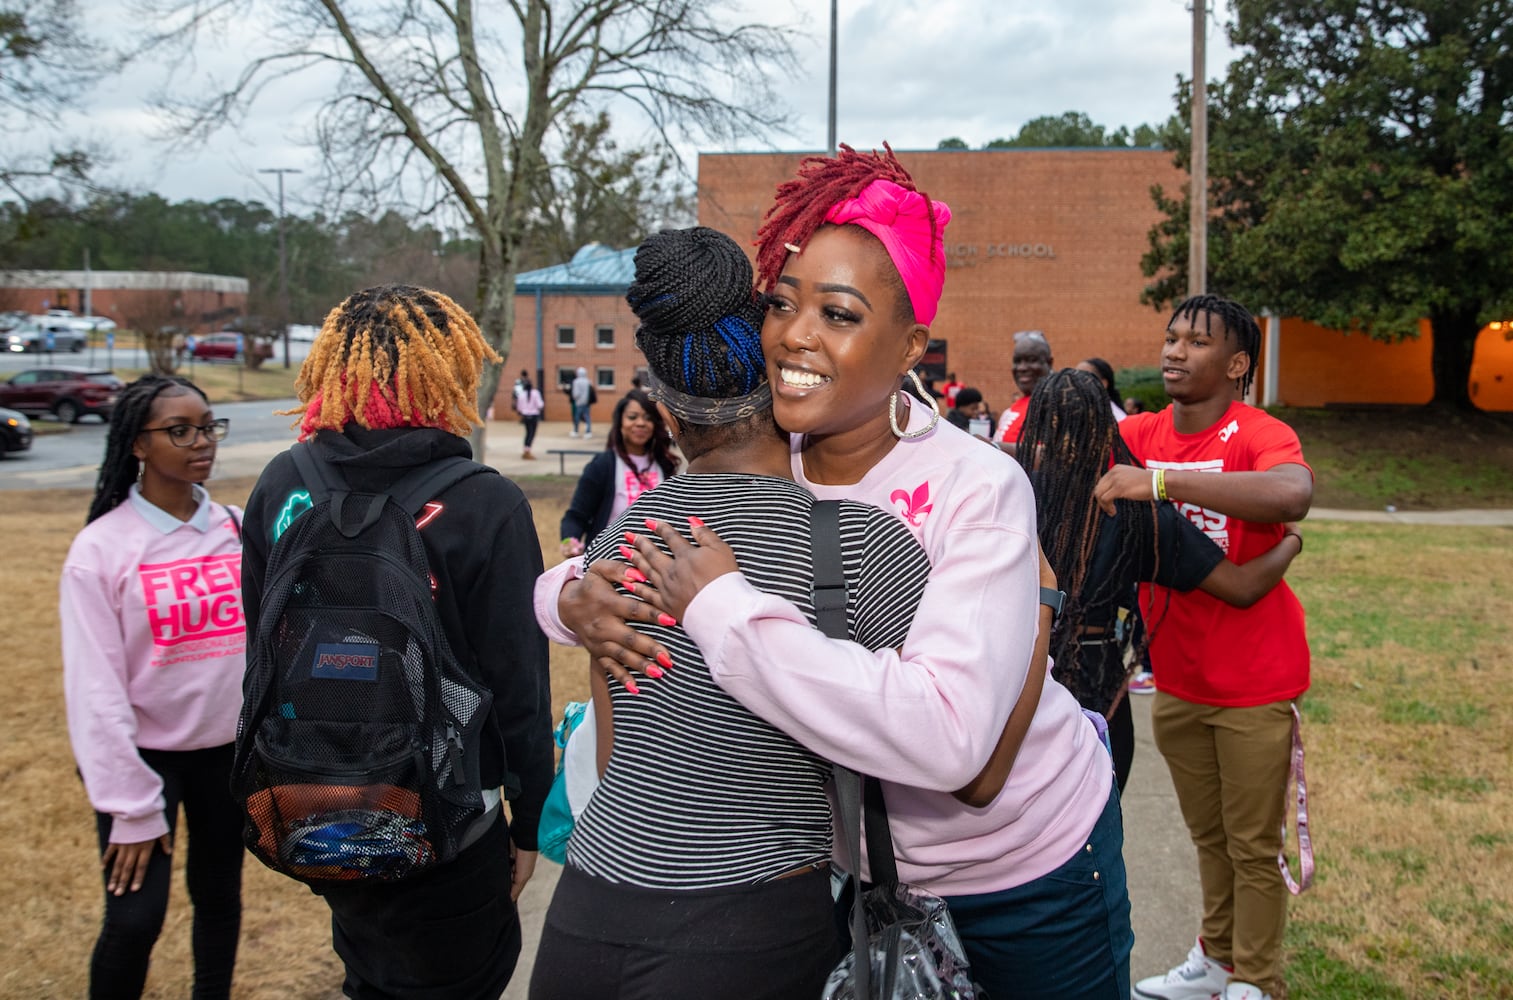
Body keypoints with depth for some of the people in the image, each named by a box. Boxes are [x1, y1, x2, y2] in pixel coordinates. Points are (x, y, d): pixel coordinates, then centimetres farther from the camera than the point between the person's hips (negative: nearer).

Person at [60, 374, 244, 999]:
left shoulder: (236, 530, 0)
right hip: (145, 754, -4)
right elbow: (95, 687, -13)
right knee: (135, 920, -6)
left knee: (219, 898, 15)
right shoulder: (102, 547, -12)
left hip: (230, 750, 4)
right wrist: (132, 806, -13)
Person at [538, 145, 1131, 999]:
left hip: (1027, 872, -3)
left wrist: (721, 606, -36)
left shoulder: (978, 491, -26)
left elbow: (945, 736, -40)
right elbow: (573, 577, 1)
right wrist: (578, 600, -23)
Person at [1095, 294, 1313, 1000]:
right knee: (1206, 835, 21)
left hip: (1253, 683, -5)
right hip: (1176, 677, 6)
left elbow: (1291, 494, -39)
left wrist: (1162, 480, -43)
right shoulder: (1142, 435, 2)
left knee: (1253, 846, 7)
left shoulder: (1261, 436, -17)